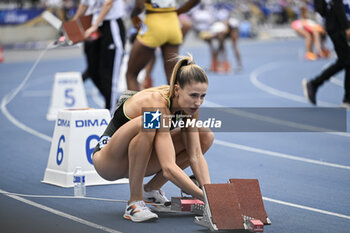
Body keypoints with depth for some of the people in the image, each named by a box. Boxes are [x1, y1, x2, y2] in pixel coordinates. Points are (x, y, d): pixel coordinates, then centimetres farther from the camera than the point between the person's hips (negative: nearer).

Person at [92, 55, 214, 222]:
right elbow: (168, 168, -40)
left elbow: (196, 155, -12)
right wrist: (205, 197, -42)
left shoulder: (189, 106, -12)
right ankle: (134, 203, -25)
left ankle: (152, 189, 5)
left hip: (138, 159, 8)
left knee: (206, 136, -6)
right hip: (108, 162, -7)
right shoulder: (157, 106, -34)